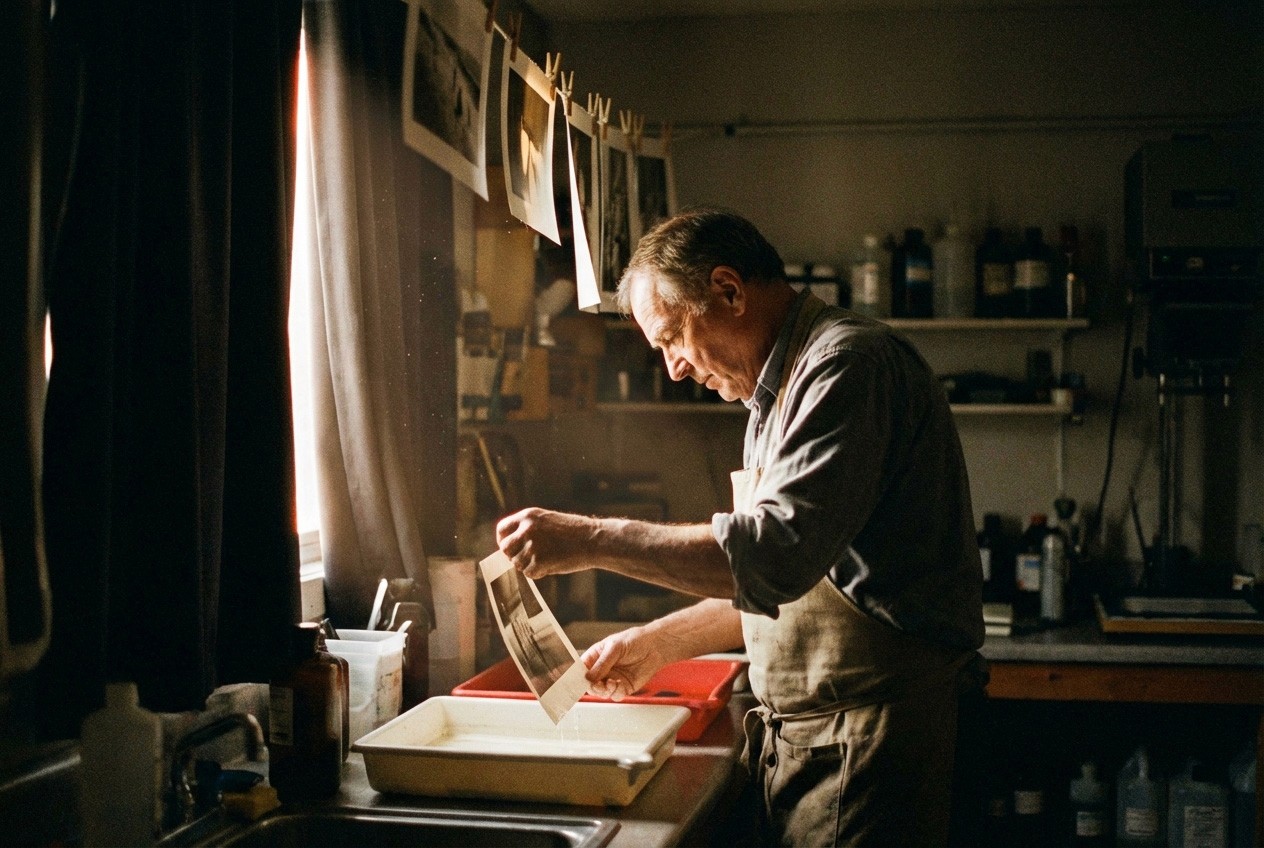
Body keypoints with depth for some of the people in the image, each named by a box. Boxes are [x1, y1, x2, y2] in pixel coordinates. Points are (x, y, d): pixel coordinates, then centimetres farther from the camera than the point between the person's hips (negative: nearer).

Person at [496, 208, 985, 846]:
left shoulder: (849, 364, -15)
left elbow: (778, 552, -27)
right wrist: (658, 643, 18)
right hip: (792, 734, 9)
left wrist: (593, 540, -21)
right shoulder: (778, 394, 18)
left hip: (866, 734, -9)